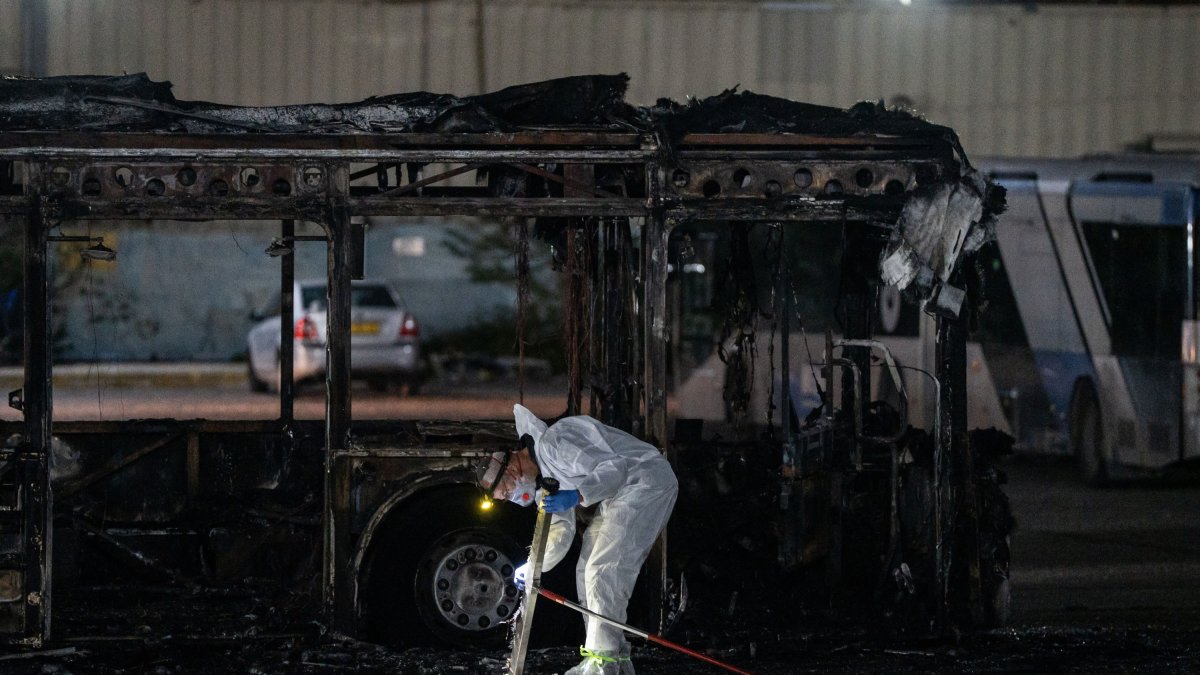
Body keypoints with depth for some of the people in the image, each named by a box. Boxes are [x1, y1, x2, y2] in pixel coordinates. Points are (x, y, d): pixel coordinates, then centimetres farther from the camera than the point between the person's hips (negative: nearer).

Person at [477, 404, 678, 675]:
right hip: (621, 491, 11)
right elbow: (561, 531, 19)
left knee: (603, 569, -17)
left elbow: (614, 467, -25)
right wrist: (533, 568, 9)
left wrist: (577, 495, -37)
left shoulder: (552, 441, -19)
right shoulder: (546, 475, 14)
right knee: (588, 571, 11)